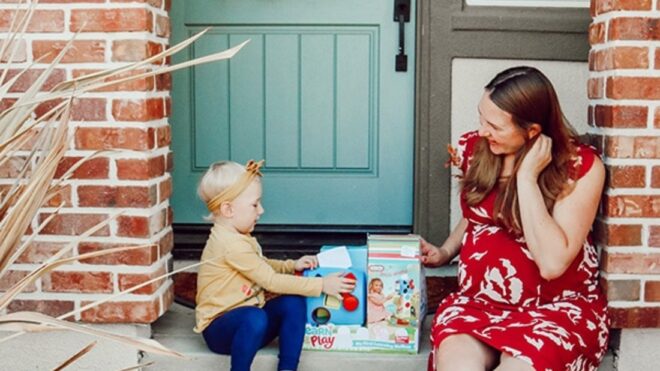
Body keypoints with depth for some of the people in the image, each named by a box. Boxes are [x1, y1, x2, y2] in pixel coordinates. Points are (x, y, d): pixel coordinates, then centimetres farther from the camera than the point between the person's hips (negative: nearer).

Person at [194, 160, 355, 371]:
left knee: (293, 302, -12)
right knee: (255, 318, -39)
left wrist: (292, 266, 8)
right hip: (220, 327, -9)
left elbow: (261, 267, 25)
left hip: (249, 318, 9)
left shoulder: (237, 237, 8)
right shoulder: (231, 244, -23)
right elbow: (271, 281, -24)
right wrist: (321, 285, -20)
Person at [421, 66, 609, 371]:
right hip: (479, 300, 3)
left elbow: (552, 263, -24)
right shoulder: (474, 148, 1)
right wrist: (444, 252, 4)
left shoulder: (581, 167, -13)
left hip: (557, 307, -2)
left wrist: (527, 176, -22)